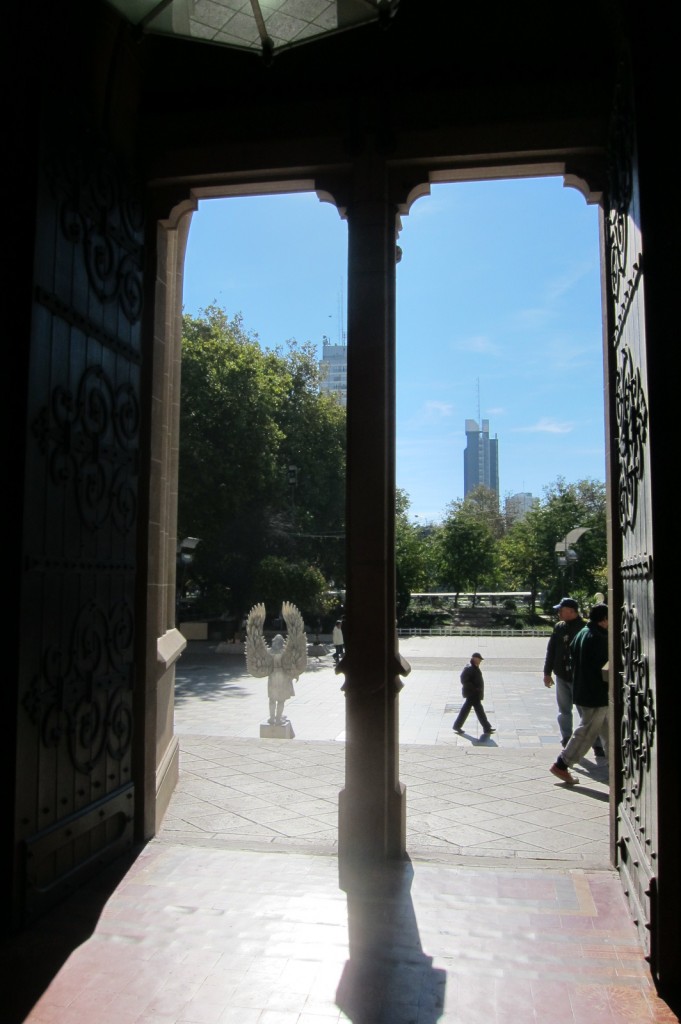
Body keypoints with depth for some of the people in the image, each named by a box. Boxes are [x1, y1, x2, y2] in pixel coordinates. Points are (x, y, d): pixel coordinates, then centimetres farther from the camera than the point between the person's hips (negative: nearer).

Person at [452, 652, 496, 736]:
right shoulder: (469, 669, -19)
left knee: (466, 709, 13)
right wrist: (474, 688, -23)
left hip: (475, 694, 10)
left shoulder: (475, 668, 13)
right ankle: (487, 729, 4)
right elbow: (464, 681, -24)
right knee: (479, 710, -3)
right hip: (472, 694, -10)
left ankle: (457, 726, 19)